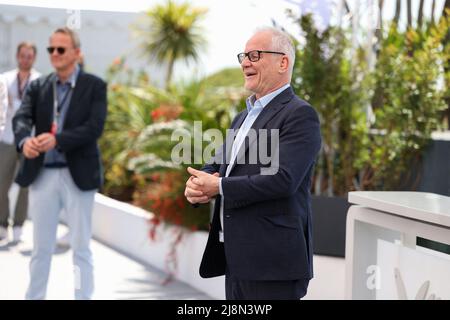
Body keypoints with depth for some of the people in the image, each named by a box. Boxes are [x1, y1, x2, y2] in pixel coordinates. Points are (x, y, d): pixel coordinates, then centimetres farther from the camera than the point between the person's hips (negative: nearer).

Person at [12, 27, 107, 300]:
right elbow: (22, 118, -7)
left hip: (78, 175, -3)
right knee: (41, 247, 12)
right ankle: (33, 297, 23)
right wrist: (25, 140, -30)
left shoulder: (94, 85, -2)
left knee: (81, 247, 5)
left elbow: (94, 128, -14)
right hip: (43, 174, 3)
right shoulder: (38, 86, 9)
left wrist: (56, 139, -28)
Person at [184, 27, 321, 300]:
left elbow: (283, 179, -21)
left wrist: (219, 187, -15)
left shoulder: (300, 115, -10)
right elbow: (217, 166, 18)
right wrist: (197, 184, -6)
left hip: (272, 260, -8)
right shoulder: (243, 117, 19)